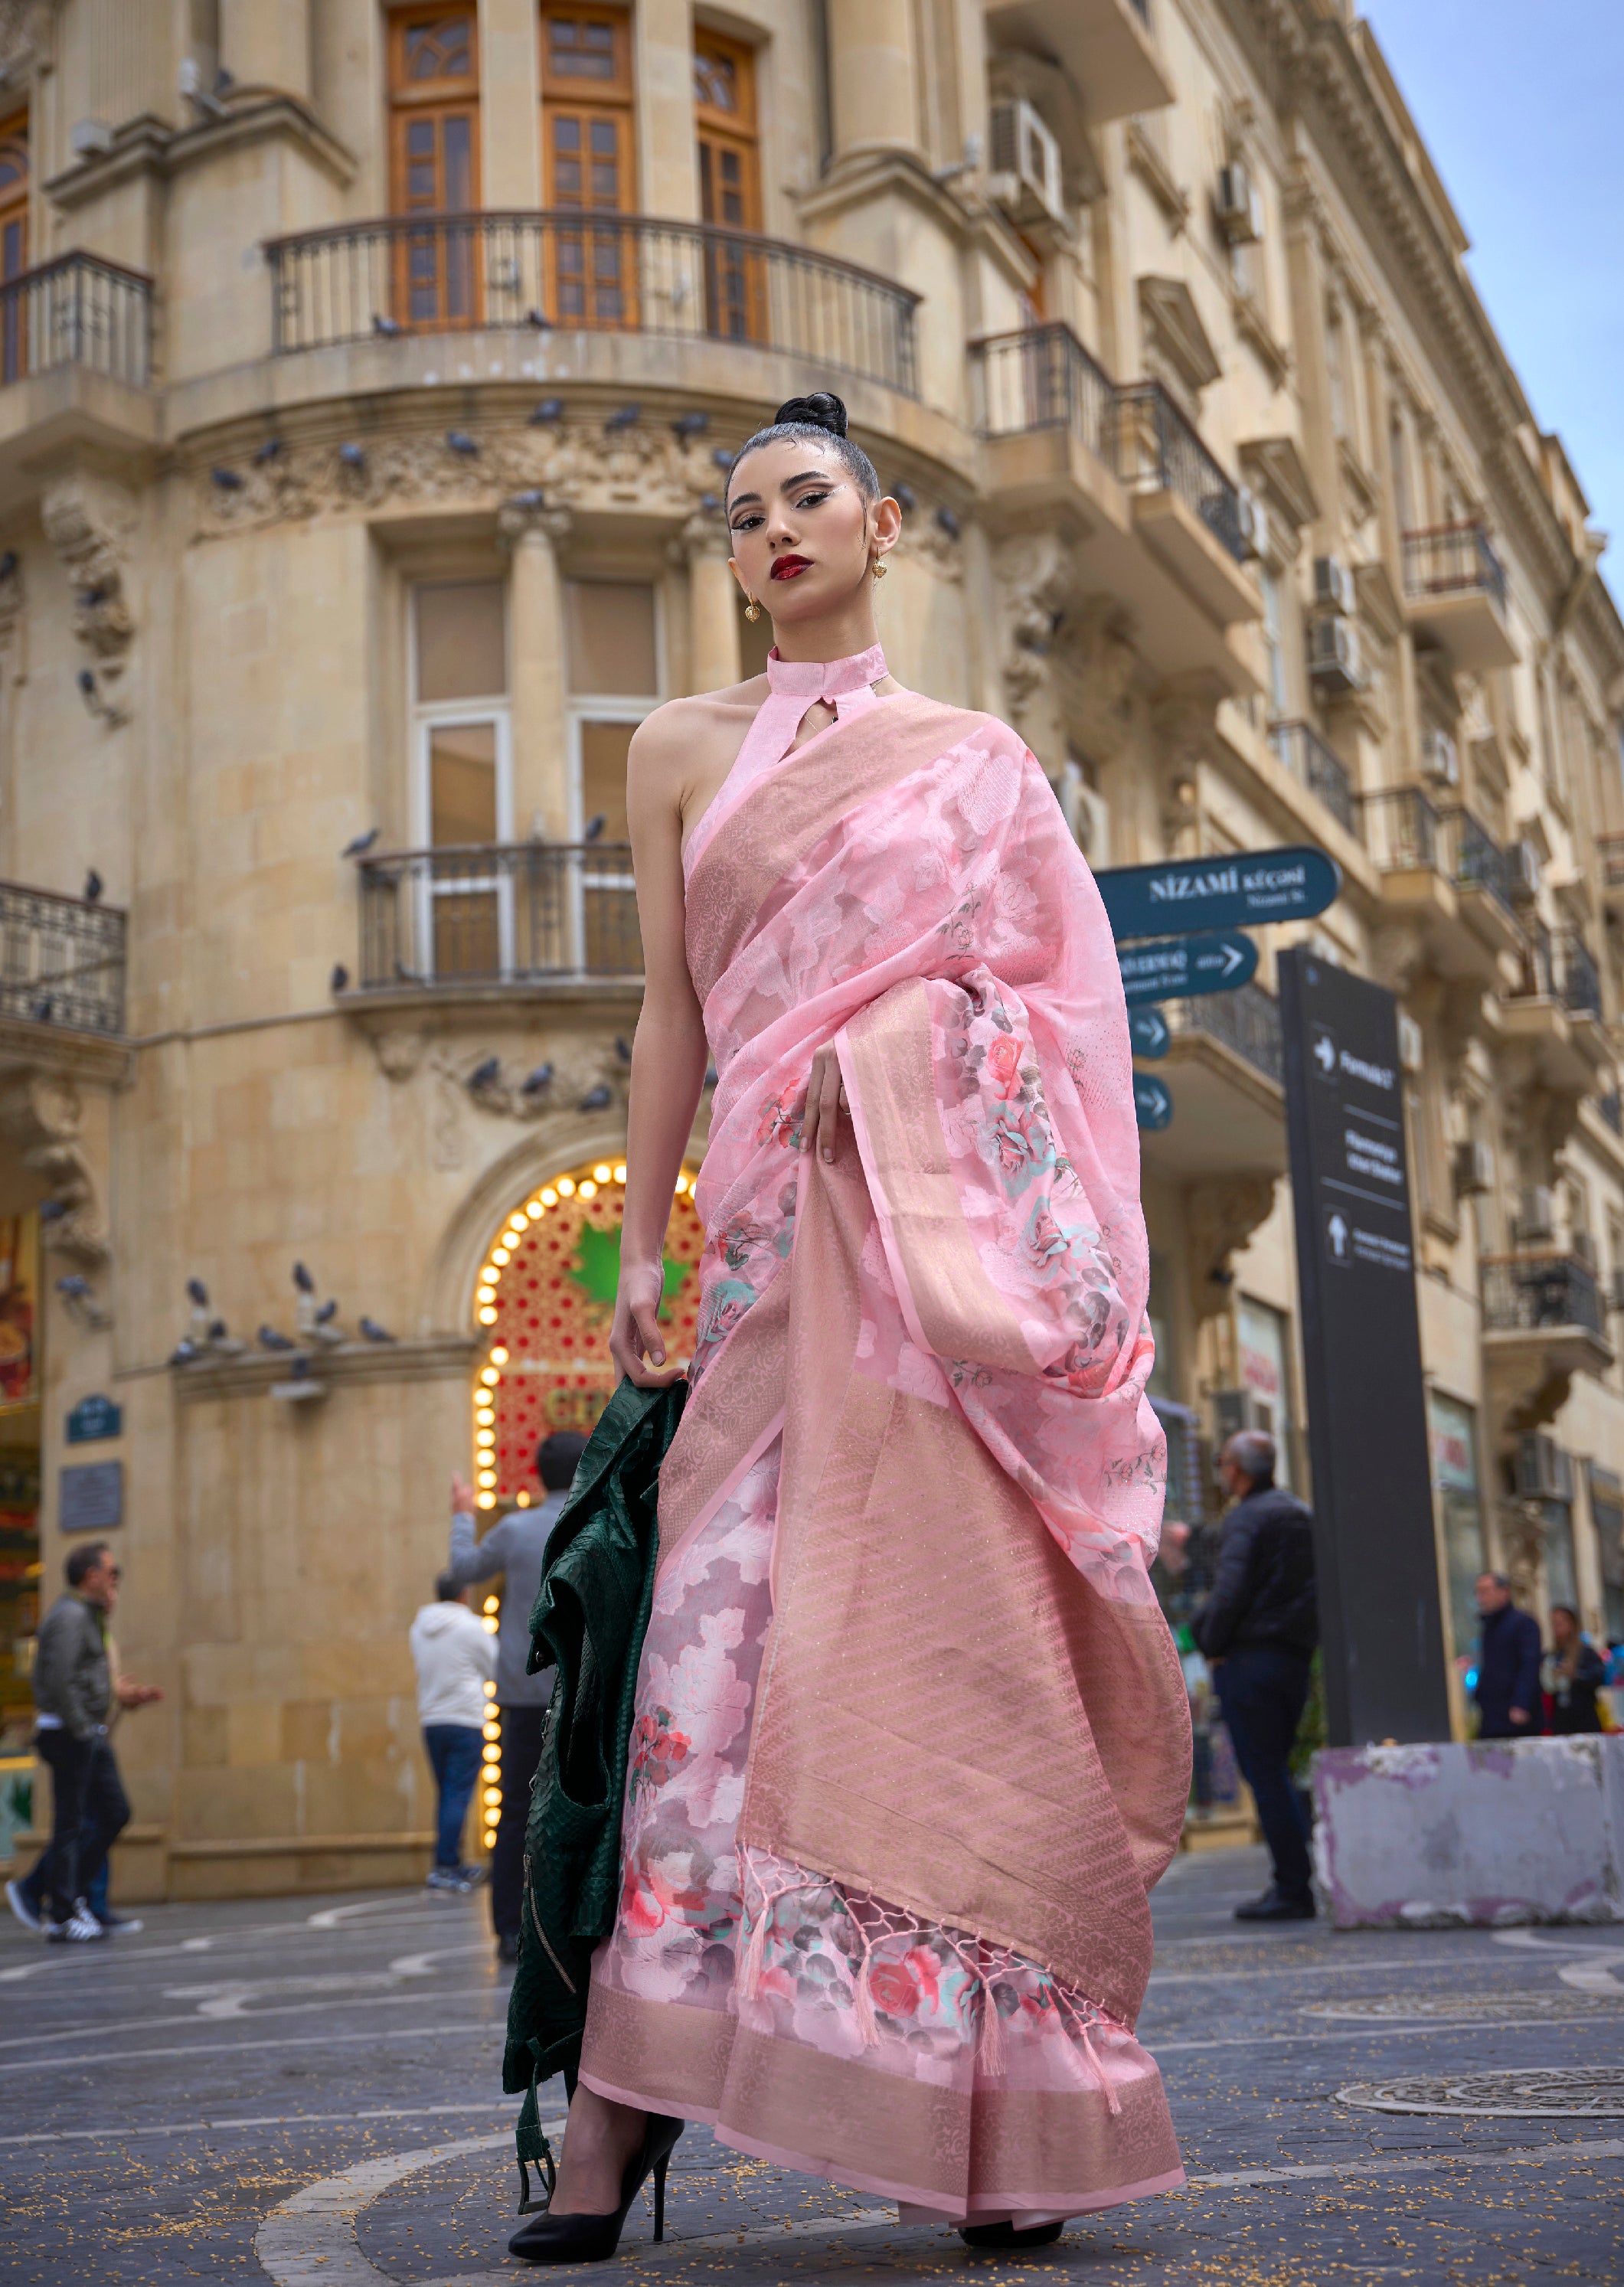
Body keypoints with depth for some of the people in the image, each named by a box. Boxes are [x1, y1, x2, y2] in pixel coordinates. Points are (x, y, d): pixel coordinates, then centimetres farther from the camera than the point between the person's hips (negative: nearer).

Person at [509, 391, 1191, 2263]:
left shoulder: (973, 755, 14)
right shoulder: (683, 749, 16)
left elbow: (1057, 1002, 11)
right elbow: (673, 1009, 13)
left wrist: (1054, 1256, -1)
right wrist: (642, 1242, 6)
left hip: (954, 1216, 0)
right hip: (783, 1221, 1)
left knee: (959, 1623, -5)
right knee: (739, 1613, -9)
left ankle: (1004, 2123, 2)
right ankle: (630, 2104, -5)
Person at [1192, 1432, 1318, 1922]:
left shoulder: (1247, 1517, -10)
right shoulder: (1301, 1513, 16)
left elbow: (1231, 1589, -20)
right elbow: (1313, 1585, 18)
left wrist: (1212, 1645, -7)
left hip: (1250, 1659, -8)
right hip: (1297, 1658, 8)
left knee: (1265, 1776, -5)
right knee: (1275, 1772, 16)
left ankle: (1293, 1890, -5)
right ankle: (1308, 1874, 12)